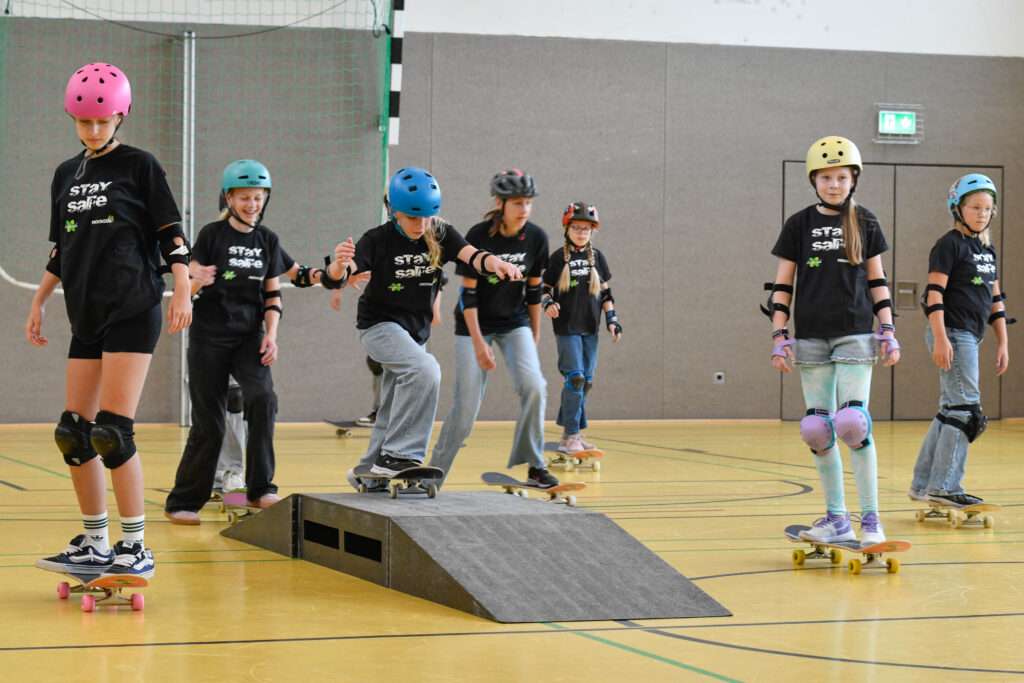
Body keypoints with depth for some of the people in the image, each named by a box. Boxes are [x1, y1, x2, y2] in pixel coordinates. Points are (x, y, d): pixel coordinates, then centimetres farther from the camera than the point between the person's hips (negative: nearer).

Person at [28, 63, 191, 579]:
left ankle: (136, 549, -8)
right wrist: (38, 302, 21)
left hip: (133, 312, -6)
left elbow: (170, 232, -4)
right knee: (73, 433, 4)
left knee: (112, 430, -14)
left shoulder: (139, 165, -1)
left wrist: (182, 289, -15)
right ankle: (94, 546, 15)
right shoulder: (66, 175, 16)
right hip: (86, 317, 6)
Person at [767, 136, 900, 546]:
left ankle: (870, 520, -7)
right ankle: (836, 519, 12)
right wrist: (779, 338, 1)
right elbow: (782, 286, 7)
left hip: (855, 335, -2)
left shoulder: (864, 223, 5)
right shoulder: (800, 225, 5)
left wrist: (889, 331, 2)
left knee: (854, 422, -13)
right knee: (818, 428, 2)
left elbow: (877, 281, 10)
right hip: (811, 338, 2)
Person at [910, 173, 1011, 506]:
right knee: (965, 408, -11)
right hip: (952, 333, -9)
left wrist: (1003, 342, 16)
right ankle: (944, 486, -9)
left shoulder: (988, 249, 17)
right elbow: (934, 293, -15)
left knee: (950, 410, 10)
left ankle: (923, 485, 16)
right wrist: (940, 338, -22)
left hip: (971, 336, 9)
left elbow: (995, 299, 20)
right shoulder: (949, 244, -9)